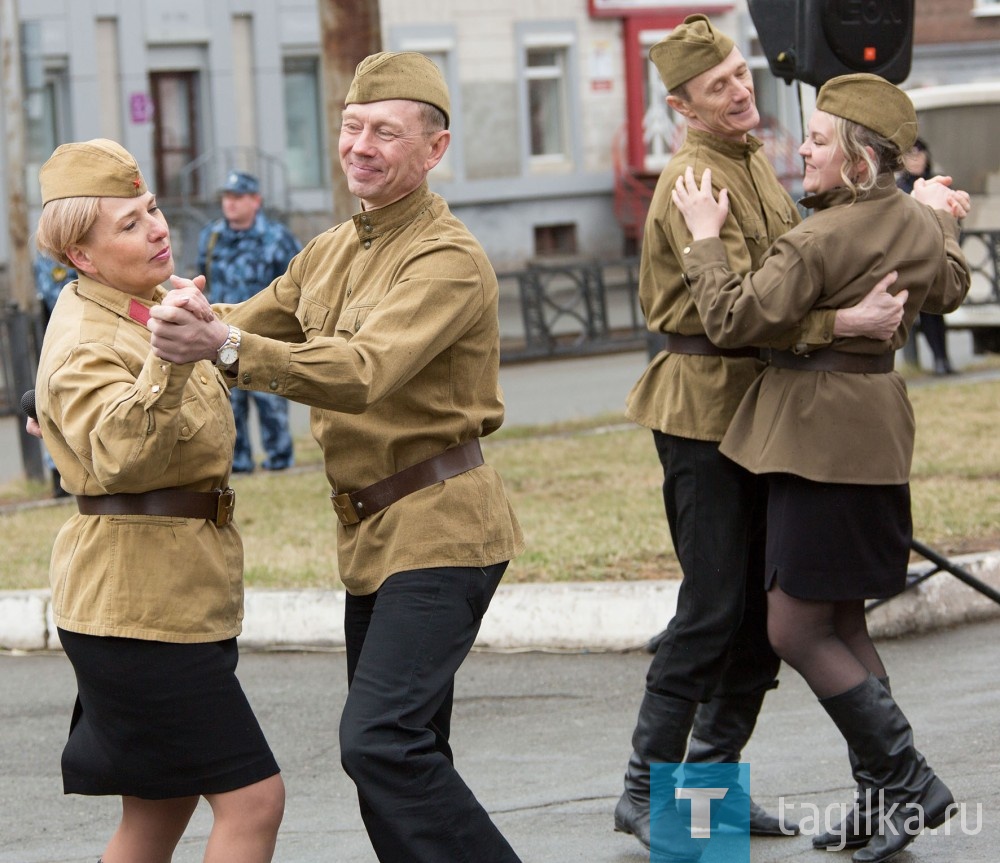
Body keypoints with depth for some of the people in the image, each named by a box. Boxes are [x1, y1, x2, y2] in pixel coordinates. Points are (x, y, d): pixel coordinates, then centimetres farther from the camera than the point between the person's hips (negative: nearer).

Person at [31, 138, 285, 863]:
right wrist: (168, 363, -50)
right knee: (252, 799, -13)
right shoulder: (85, 347, -19)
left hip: (171, 598, 10)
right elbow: (124, 456, -39)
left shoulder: (147, 304, 11)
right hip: (140, 605, -10)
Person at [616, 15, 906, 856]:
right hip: (705, 403, -9)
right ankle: (647, 792, -1)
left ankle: (717, 782, 18)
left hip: (763, 401, 9)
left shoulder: (752, 158, 13)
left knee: (767, 602, 9)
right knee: (715, 605, -9)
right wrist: (845, 321, -33)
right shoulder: (692, 181, -17)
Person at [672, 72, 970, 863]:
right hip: (877, 431, 9)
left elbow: (735, 320, -18)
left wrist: (705, 237, -8)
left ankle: (910, 784, -1)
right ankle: (883, 799, 19)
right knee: (842, 624, 16)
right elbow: (949, 291, 26)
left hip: (824, 434, -9)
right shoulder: (918, 224, 6)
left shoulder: (820, 240, -20)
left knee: (797, 631, -3)